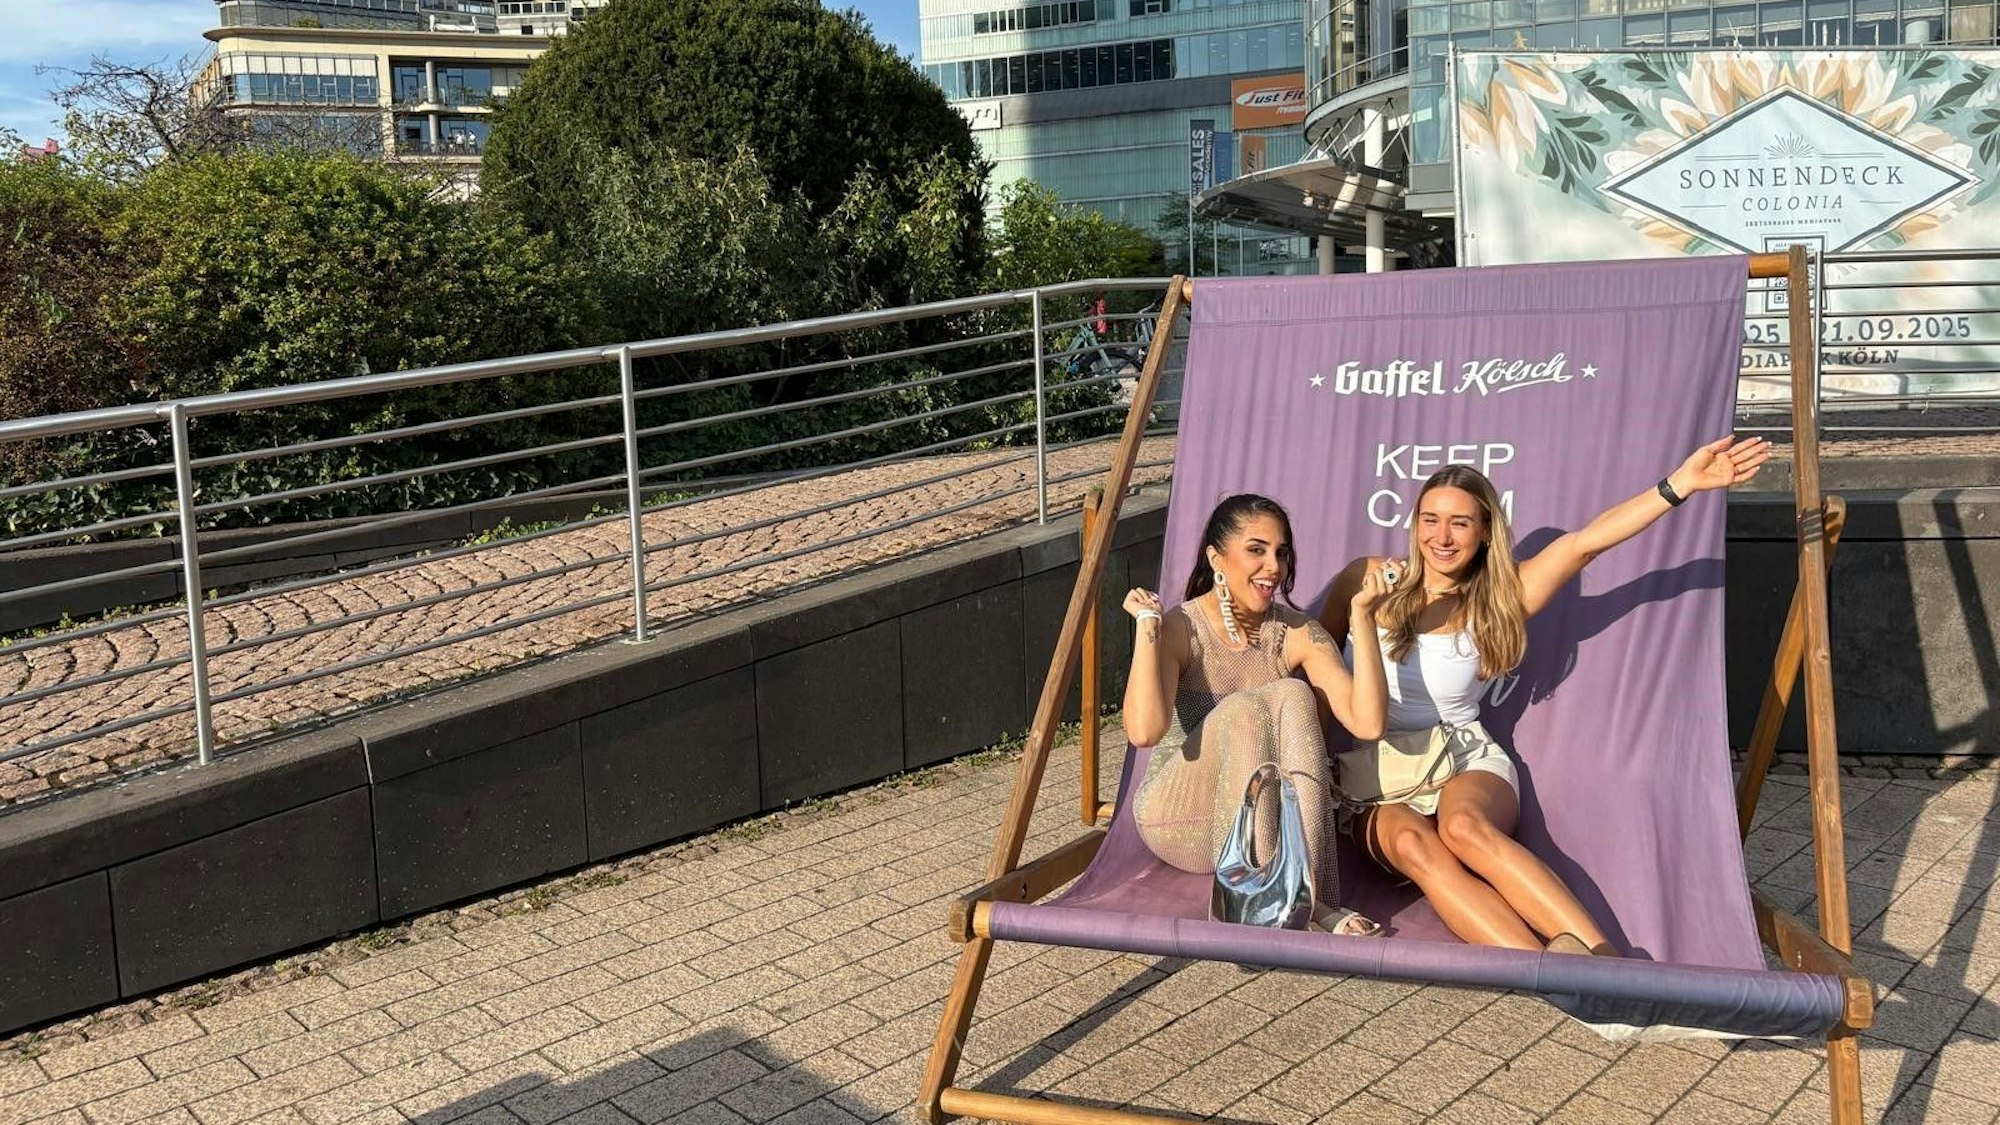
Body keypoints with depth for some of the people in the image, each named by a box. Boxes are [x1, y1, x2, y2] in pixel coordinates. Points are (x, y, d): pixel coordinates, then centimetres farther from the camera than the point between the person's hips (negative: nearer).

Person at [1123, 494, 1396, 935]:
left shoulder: (1297, 634, -2)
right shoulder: (1179, 629, -11)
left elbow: (1367, 722, -16)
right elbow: (1145, 731, -30)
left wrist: (1361, 618, -19)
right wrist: (1147, 624, -25)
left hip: (1268, 822, 3)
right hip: (1177, 818, -3)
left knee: (1293, 696, -25)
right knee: (1243, 709, -30)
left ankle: (1306, 893, -36)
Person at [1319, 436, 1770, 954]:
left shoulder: (1492, 601, 2)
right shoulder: (1369, 579, 3)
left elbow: (1584, 542, -8)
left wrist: (1679, 483, -16)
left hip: (1467, 761, 0)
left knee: (1463, 826, -37)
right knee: (1411, 841, -36)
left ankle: (1606, 959, -48)